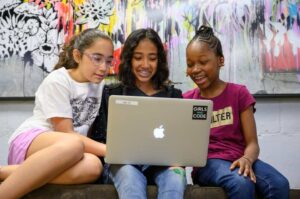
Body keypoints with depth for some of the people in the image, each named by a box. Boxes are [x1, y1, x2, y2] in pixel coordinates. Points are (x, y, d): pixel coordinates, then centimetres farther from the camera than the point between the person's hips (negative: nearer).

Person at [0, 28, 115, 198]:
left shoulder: (99, 84, 13)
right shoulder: (57, 81, -8)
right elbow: (66, 133, -13)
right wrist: (108, 149, -20)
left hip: (66, 149, 6)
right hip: (30, 140, -6)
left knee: (92, 167, -34)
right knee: (74, 145, -42)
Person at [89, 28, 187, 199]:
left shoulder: (174, 95, 16)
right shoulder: (112, 94, 13)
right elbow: (100, 138, 9)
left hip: (162, 163, 1)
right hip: (124, 162, -1)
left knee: (175, 176, -34)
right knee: (130, 174, -37)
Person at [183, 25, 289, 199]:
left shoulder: (239, 93, 6)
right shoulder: (185, 100, 8)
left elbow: (252, 143, 1)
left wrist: (246, 159, -22)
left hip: (239, 160, 1)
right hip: (207, 162, -1)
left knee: (280, 185, -30)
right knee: (242, 184, -35)